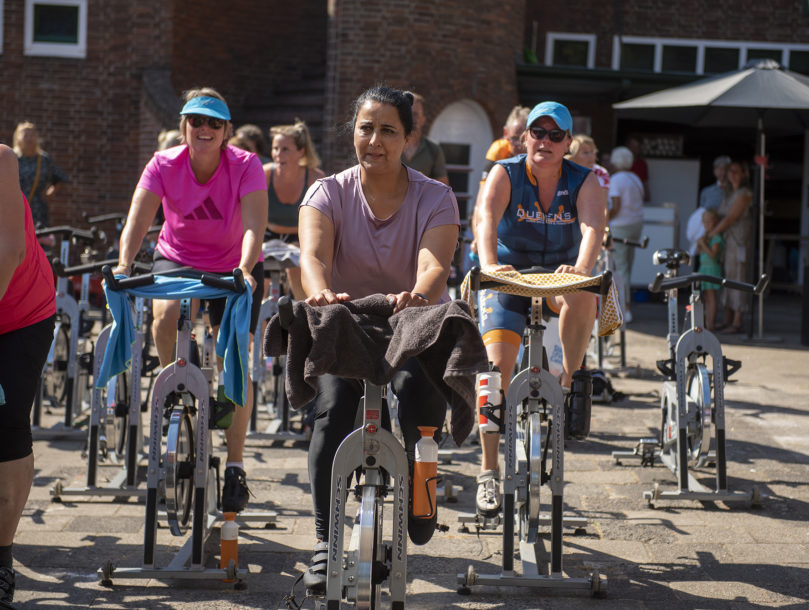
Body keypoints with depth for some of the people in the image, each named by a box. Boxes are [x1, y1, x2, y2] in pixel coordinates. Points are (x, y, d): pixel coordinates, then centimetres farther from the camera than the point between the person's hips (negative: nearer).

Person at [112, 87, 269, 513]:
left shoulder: (245, 166, -22)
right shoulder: (164, 166, -18)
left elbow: (253, 225, -34)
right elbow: (137, 220, -27)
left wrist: (245, 269, -53)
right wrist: (124, 265, -45)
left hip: (234, 266, -1)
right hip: (178, 258, 1)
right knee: (166, 313, -32)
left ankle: (234, 468, 1)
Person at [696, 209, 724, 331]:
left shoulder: (716, 237, -12)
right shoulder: (705, 236, 14)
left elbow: (713, 254, -19)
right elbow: (701, 253, 19)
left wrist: (703, 244, -20)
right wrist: (699, 244, 1)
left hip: (712, 268, -9)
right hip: (704, 268, 9)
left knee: (711, 297, -9)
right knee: (707, 298, 11)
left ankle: (711, 323, -9)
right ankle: (707, 321, 15)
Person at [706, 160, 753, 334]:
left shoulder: (744, 194, -11)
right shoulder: (729, 194, 17)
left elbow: (731, 218, -15)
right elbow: (723, 216, 19)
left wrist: (712, 233, -9)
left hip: (739, 242, -9)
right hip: (727, 241, 9)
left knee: (738, 278, -7)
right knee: (726, 279, 10)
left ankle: (737, 323, -6)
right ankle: (727, 321, 15)